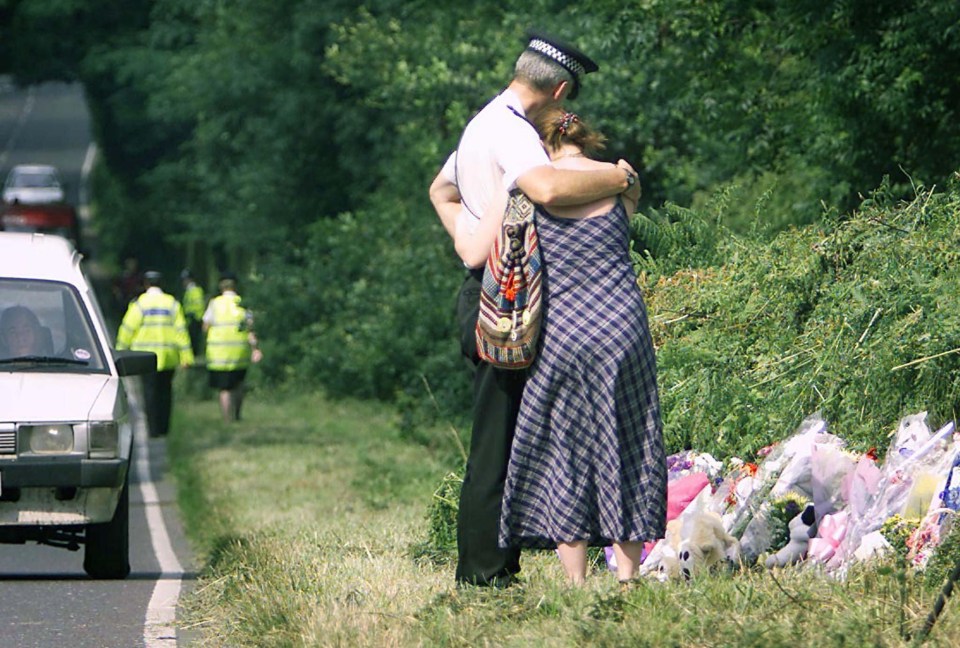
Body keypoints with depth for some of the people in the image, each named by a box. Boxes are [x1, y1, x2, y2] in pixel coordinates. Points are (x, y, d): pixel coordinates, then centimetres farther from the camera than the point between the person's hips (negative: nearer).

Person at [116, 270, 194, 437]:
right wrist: (185, 356, 3)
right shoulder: (172, 304, 4)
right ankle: (164, 428, 15)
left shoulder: (140, 304, -6)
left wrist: (121, 350, 6)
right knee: (165, 392, 12)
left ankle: (153, 429, -5)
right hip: (168, 358, 3)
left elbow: (128, 329, -5)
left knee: (150, 392, -1)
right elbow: (180, 330, 2)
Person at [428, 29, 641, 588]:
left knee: (502, 437, 12)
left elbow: (441, 191, 34)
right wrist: (618, 177, -19)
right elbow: (548, 188, -33)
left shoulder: (484, 123, 19)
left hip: (485, 293, 10)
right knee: (498, 440, -8)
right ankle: (483, 570, -8)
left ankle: (491, 563, 14)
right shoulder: (511, 130, -14)